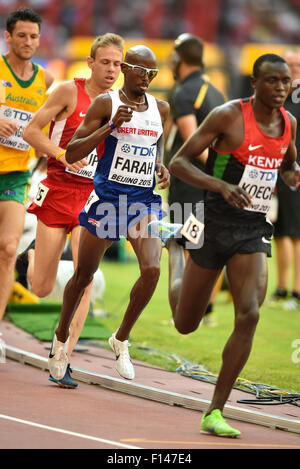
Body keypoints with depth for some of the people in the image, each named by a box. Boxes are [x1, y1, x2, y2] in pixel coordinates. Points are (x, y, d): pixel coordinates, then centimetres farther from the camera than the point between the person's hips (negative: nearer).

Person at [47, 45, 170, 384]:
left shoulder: (161, 109, 9)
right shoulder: (106, 103, -7)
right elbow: (71, 154, -11)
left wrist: (161, 167, 7)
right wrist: (110, 126, -21)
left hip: (145, 201, 3)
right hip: (107, 199, -3)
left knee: (152, 270, -18)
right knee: (83, 275, 8)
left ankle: (121, 339, 2)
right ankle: (61, 338, 32)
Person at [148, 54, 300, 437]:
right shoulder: (229, 115, -14)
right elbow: (177, 163, -14)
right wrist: (222, 186, -30)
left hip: (254, 232, 4)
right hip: (215, 226, -3)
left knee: (249, 315, -17)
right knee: (185, 323, 11)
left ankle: (214, 413, -9)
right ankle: (172, 244, 44)